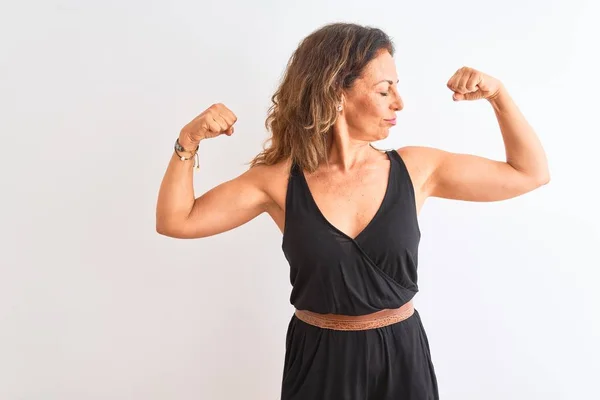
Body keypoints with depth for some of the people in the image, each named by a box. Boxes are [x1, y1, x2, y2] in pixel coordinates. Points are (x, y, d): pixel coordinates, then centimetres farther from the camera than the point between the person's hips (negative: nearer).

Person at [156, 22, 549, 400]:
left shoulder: (415, 167, -7)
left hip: (402, 357, 2)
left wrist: (498, 94, -10)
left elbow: (531, 173, 0)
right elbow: (175, 221, -6)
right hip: (319, 359, -1)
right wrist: (188, 143, -20)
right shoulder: (280, 180, -11)